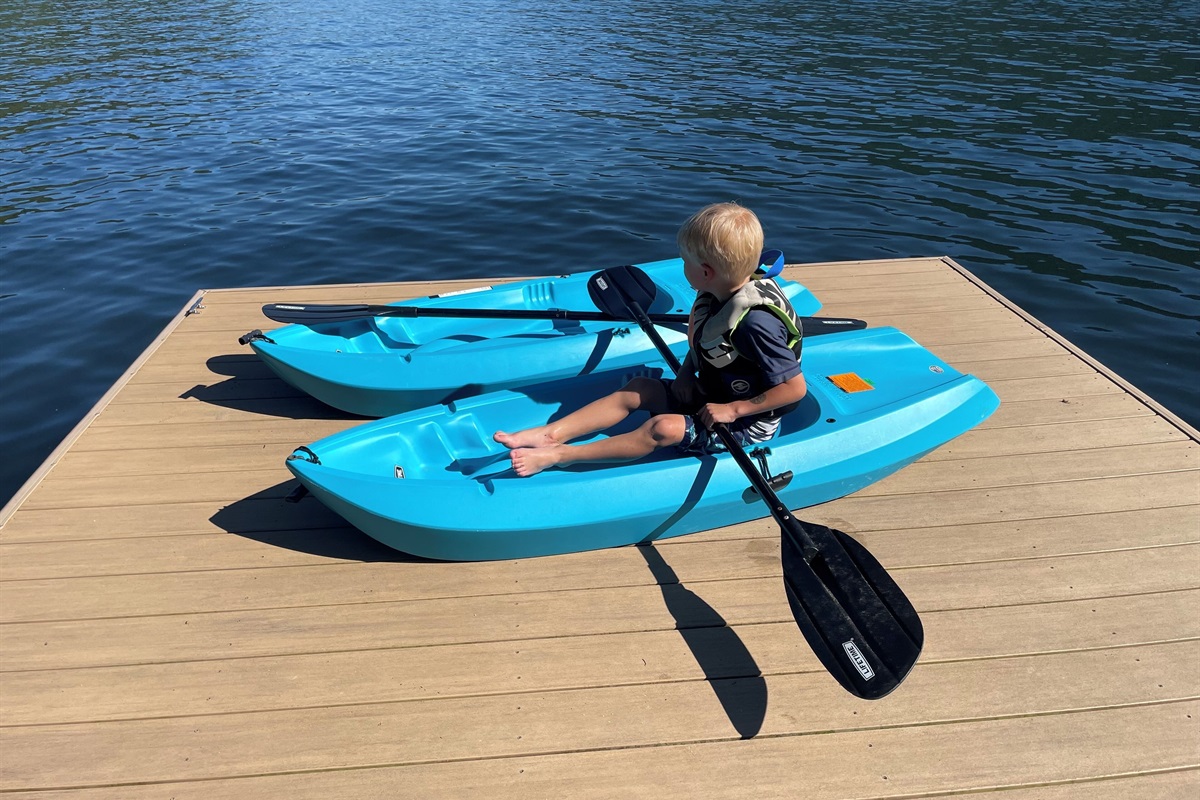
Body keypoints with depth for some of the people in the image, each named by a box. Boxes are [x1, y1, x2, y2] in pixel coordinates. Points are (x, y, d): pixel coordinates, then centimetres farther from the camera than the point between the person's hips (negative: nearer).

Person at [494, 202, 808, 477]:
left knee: (663, 428, -26)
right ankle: (552, 433, -8)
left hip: (747, 423, -9)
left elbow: (795, 388, -29)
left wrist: (733, 410, -25)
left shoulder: (756, 322, -31)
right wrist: (686, 371, 0)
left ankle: (559, 455, -24)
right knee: (639, 388, 0)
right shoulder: (716, 295, -4)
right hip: (712, 395, 9)